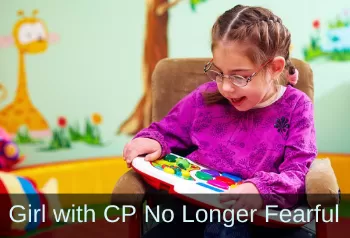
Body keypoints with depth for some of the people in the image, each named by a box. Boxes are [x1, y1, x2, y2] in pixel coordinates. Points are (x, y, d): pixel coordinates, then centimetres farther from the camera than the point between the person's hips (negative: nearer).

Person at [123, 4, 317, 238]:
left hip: (249, 219, -2)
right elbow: (167, 131, 21)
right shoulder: (206, 97, 9)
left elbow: (299, 173, -8)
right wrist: (152, 140, -4)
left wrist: (262, 190, -28)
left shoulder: (296, 107, 0)